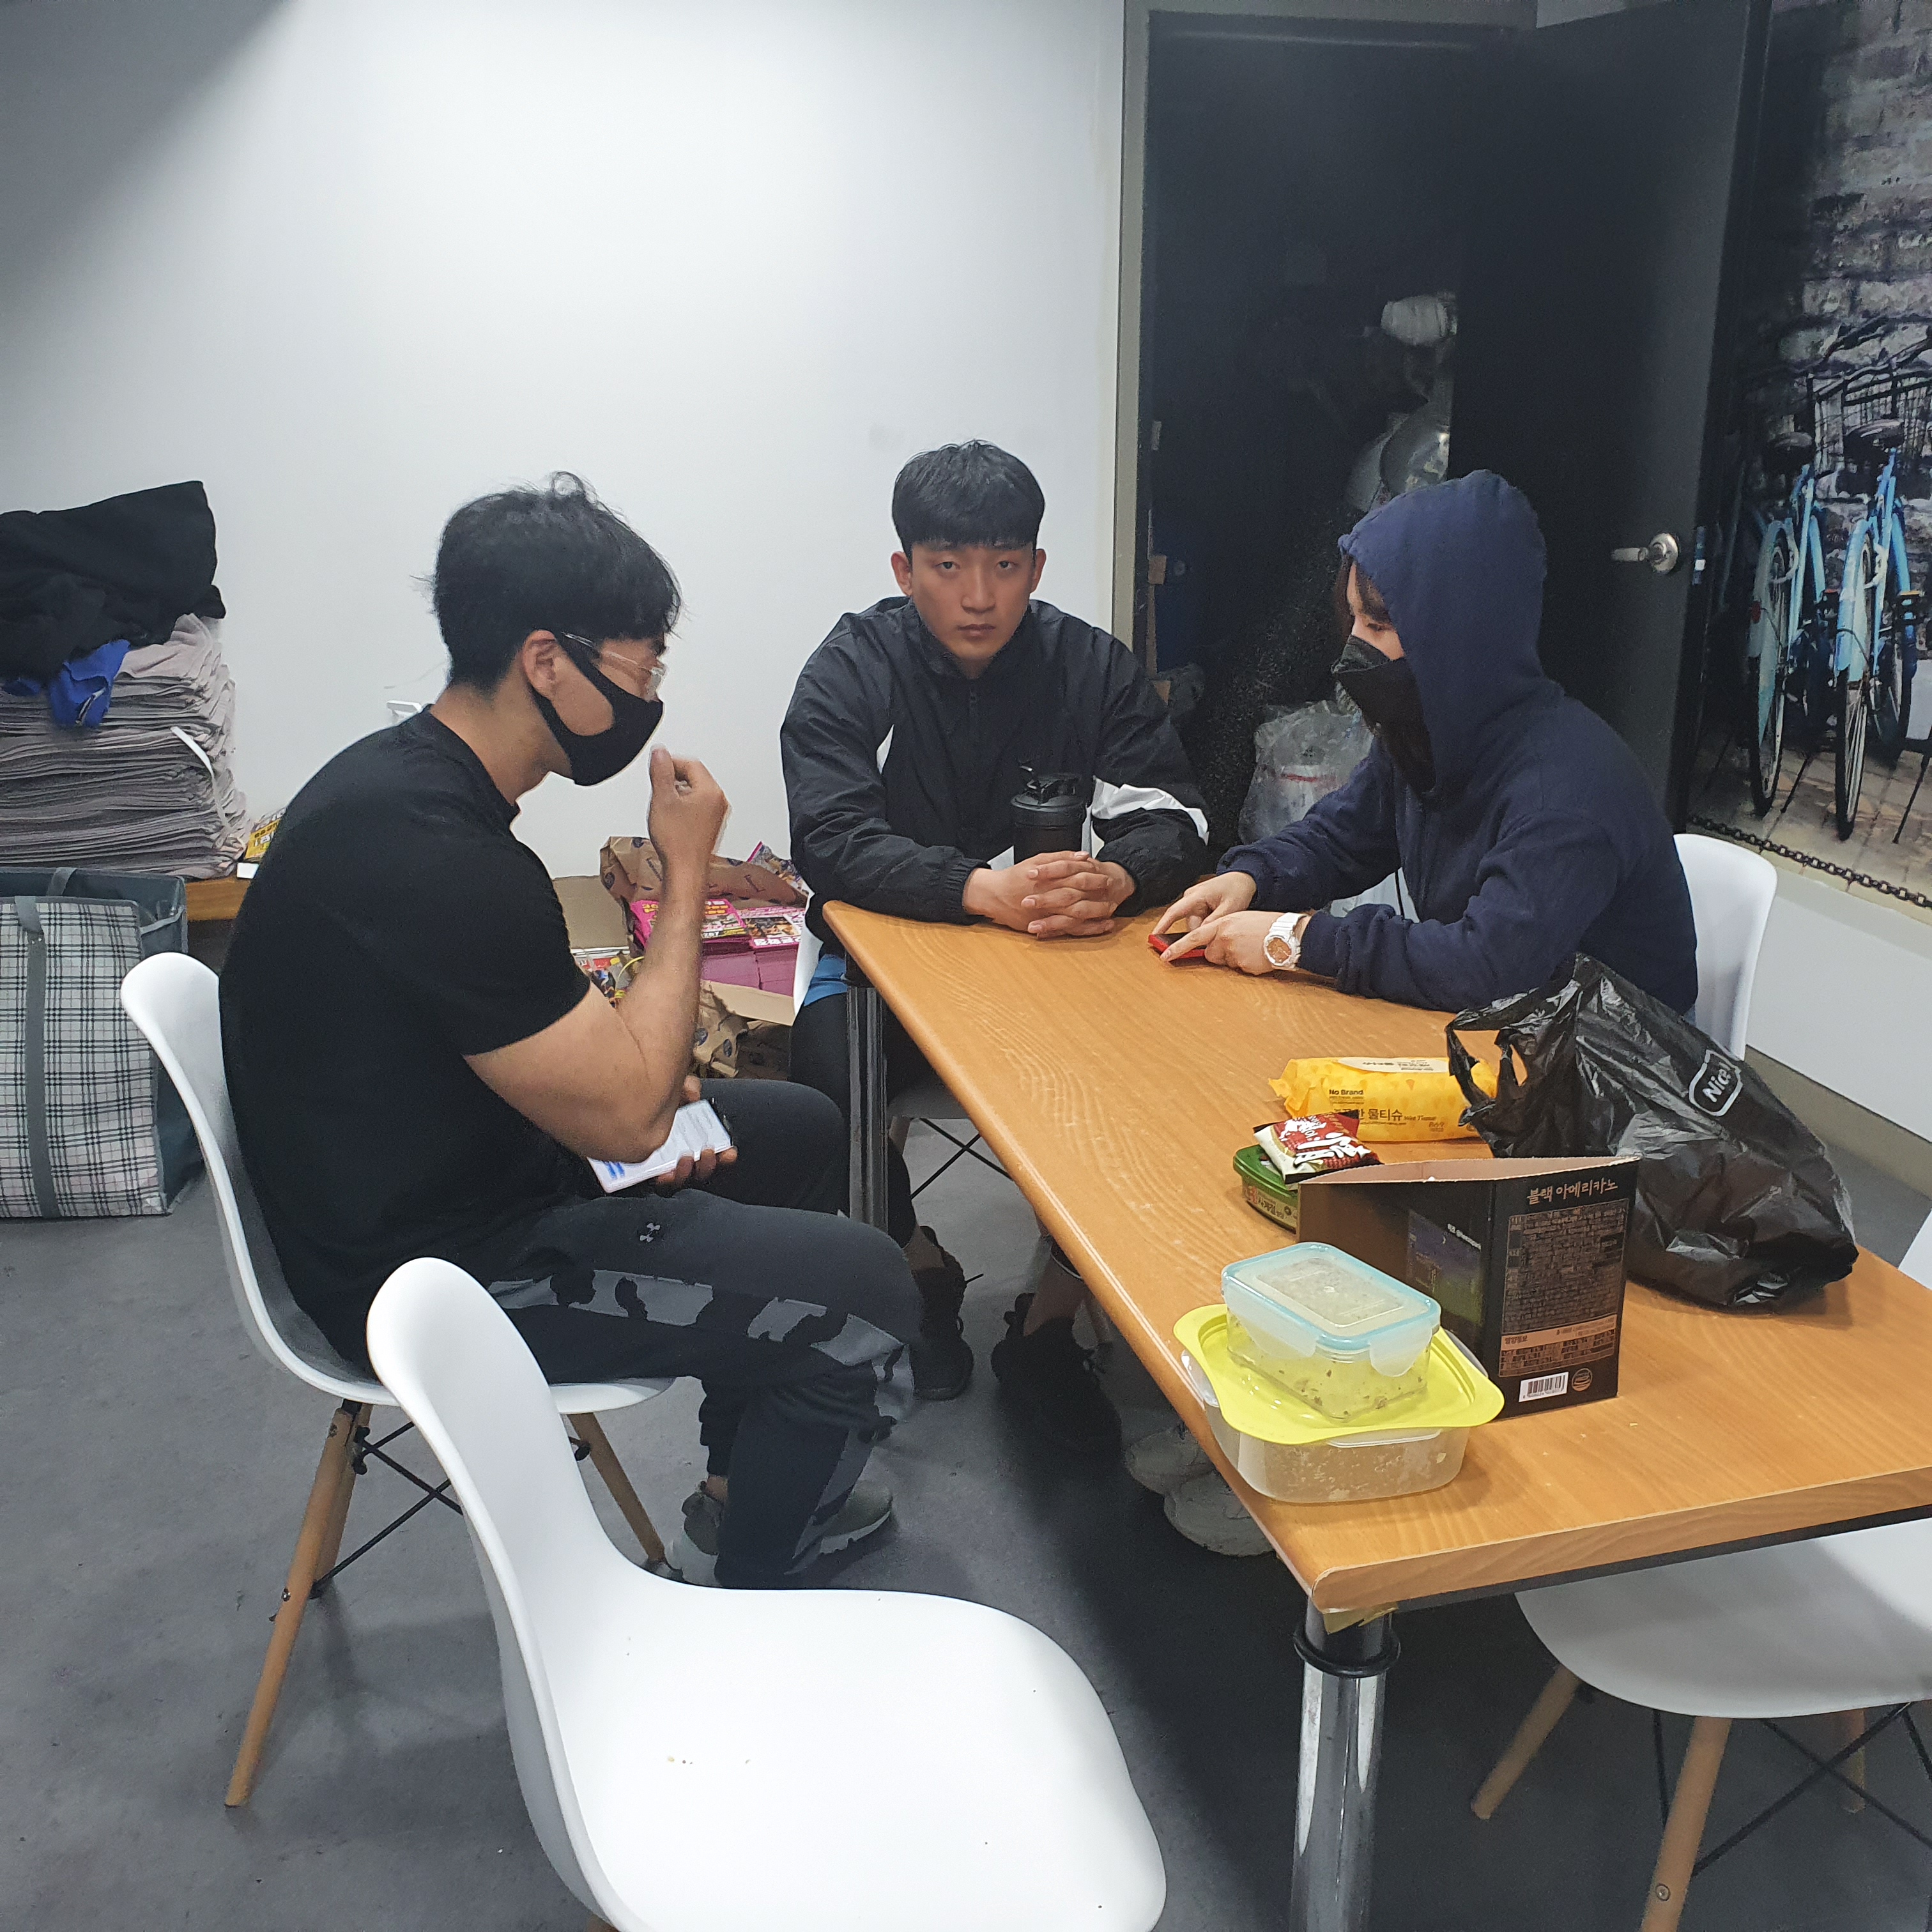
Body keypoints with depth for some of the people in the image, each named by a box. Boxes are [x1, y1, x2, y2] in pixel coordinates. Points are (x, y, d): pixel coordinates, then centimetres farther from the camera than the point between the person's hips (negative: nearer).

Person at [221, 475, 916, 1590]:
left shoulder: (405, 779, 3)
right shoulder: (432, 856, -30)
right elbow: (625, 1118, -24)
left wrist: (648, 1082, -2)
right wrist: (687, 877, -16)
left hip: (440, 1178, 10)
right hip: (432, 1274, -10)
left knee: (801, 1128, 19)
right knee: (865, 1290, -12)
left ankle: (751, 1482, 31)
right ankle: (733, 1592, 13)